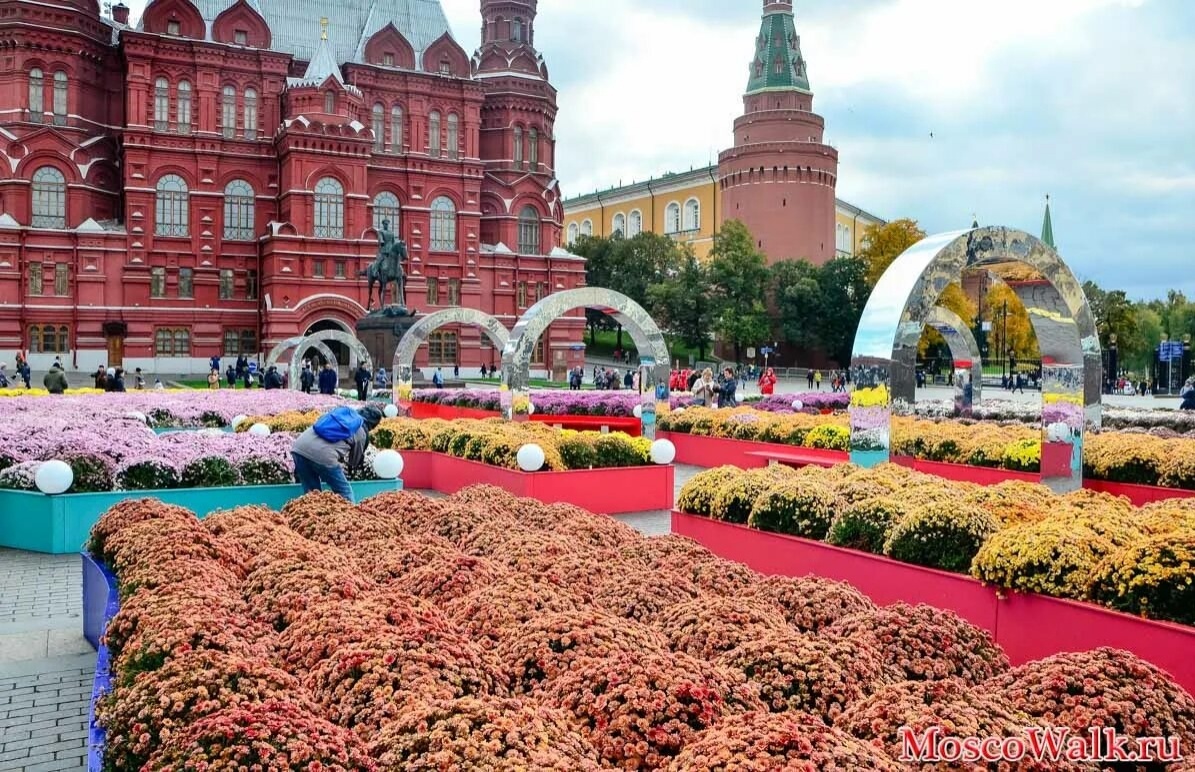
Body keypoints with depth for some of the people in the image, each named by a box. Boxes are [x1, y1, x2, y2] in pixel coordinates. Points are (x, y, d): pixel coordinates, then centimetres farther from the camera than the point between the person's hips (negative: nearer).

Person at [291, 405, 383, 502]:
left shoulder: (344, 410, 28)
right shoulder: (361, 433, 15)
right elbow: (355, 462, 28)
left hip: (298, 447, 6)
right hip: (322, 454, -6)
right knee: (344, 492, 14)